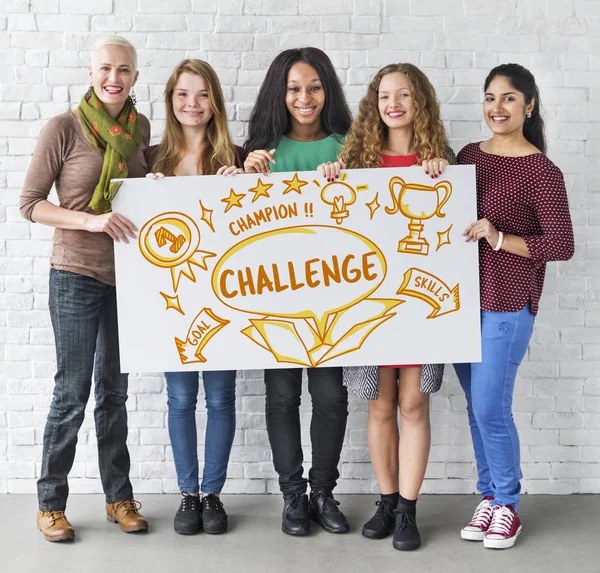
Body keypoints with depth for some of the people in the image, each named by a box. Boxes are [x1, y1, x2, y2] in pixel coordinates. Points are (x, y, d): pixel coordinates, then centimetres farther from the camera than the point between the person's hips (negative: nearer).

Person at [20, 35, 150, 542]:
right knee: (72, 392, 1)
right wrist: (92, 220, -22)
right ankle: (51, 503, 17)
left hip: (126, 275, 5)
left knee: (114, 390, 14)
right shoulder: (65, 127, -9)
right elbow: (30, 203, -9)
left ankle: (119, 497, 25)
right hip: (76, 276, -5)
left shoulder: (141, 127, 5)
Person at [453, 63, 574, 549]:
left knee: (491, 408, -3)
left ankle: (507, 505, 17)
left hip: (507, 305, -6)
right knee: (477, 407, 13)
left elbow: (562, 246, -12)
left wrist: (501, 239, -19)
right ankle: (489, 496, 28)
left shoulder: (542, 172, -10)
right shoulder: (469, 155, 8)